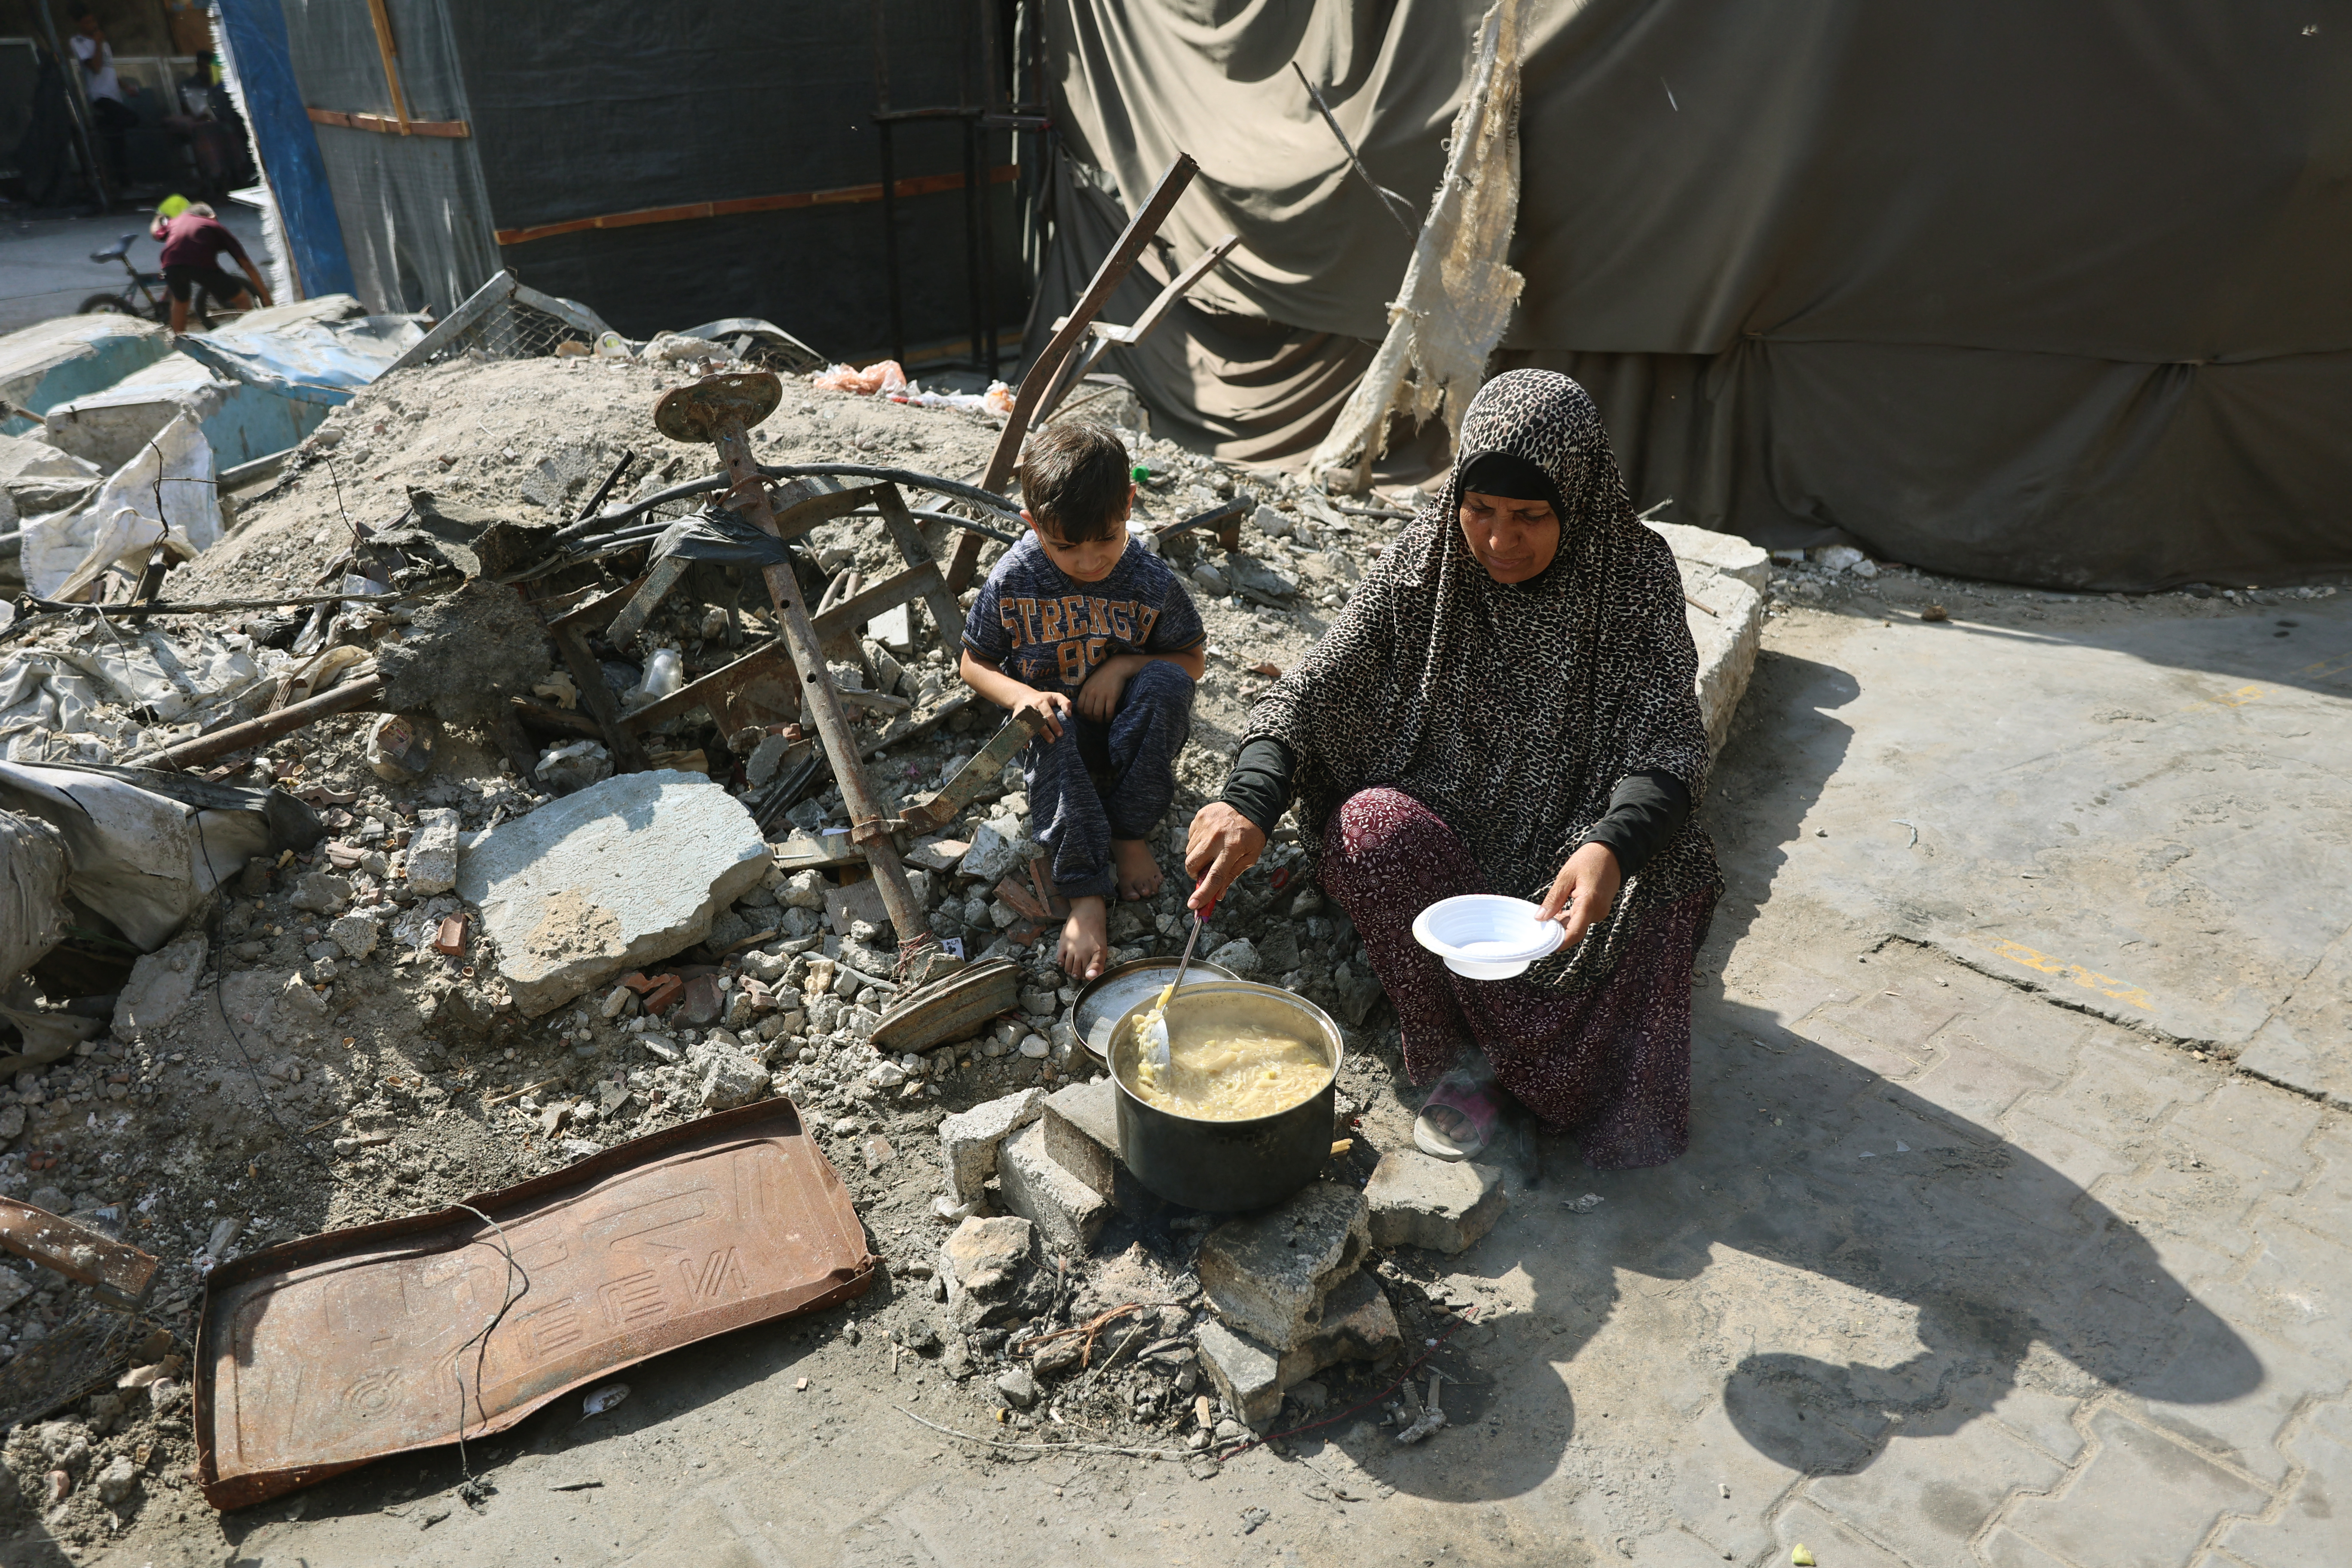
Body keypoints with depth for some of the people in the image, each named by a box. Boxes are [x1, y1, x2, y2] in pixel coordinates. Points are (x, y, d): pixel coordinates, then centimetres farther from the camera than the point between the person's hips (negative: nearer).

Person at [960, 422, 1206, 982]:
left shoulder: (1151, 582, -13)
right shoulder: (1012, 580, -12)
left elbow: (1194, 661, 0)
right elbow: (975, 664, 0)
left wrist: (1125, 665, -19)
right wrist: (1025, 696, -22)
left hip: (1129, 731, 1)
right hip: (1057, 725, 0)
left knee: (1166, 683, -30)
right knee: (1054, 734, -36)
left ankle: (1130, 834, -16)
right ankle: (1086, 895, -39)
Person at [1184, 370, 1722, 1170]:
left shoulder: (1635, 578, -13)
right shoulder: (1426, 561, -10)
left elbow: (1667, 751, -18)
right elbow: (1314, 688, -13)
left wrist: (1609, 849, -41)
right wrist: (1248, 802, -33)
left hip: (1577, 849, 0)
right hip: (1450, 844, 1)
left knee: (1651, 895, -31)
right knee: (1368, 826, -30)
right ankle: (1471, 1057, -12)